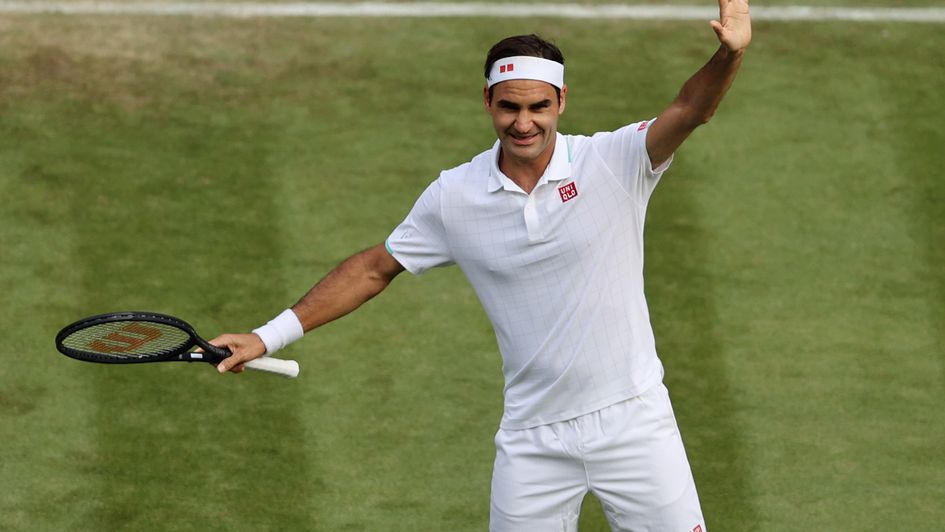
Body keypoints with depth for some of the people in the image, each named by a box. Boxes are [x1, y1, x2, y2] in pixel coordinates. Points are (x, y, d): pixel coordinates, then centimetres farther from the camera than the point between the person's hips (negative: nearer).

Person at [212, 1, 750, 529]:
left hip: (633, 423, -1)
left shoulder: (611, 162, -9)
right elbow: (375, 269, 9)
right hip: (533, 442, 1)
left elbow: (689, 110, -25)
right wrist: (269, 337, 7)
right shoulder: (454, 197, -1)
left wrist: (730, 54, -47)